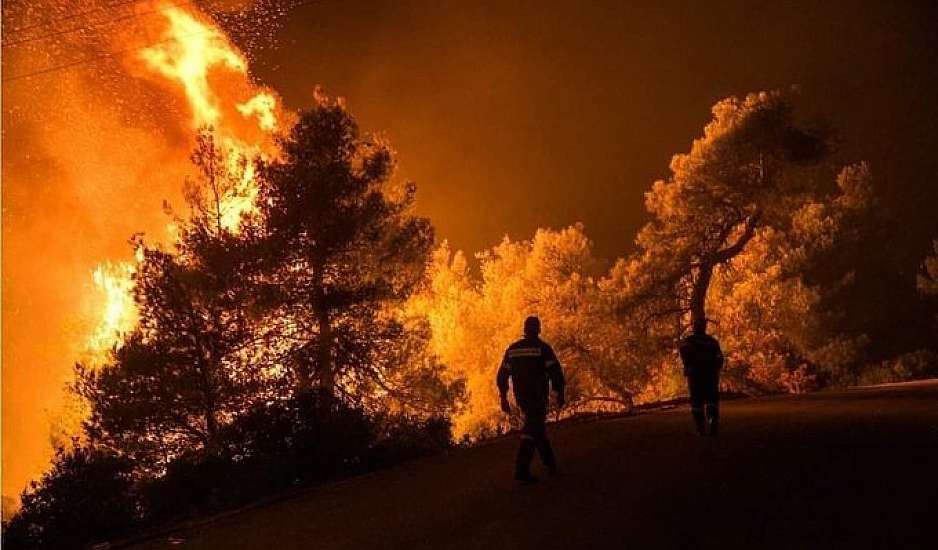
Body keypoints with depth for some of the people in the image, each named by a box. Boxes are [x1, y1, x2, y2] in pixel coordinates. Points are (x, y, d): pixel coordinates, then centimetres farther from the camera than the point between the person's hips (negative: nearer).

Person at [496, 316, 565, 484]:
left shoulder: (512, 349, 6)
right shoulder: (542, 348, -8)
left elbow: (502, 375, 7)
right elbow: (555, 371, -14)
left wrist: (504, 399, 13)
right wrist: (560, 393, -2)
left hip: (521, 397, 6)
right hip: (538, 397, -6)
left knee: (537, 426, 21)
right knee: (532, 430, -6)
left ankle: (550, 463, 31)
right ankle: (522, 470, -16)